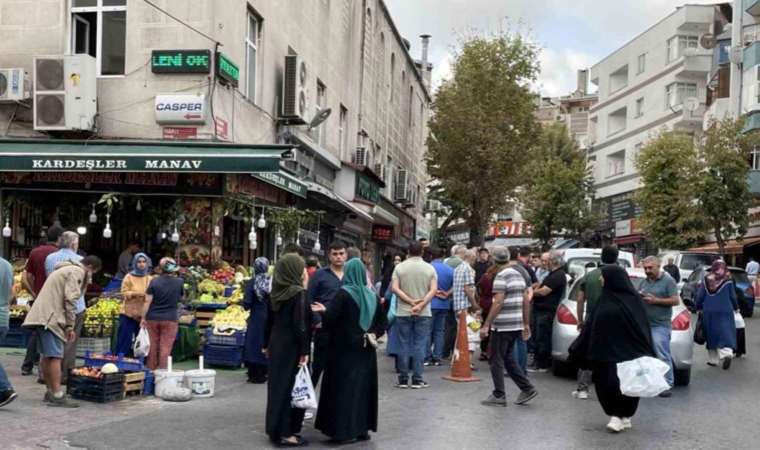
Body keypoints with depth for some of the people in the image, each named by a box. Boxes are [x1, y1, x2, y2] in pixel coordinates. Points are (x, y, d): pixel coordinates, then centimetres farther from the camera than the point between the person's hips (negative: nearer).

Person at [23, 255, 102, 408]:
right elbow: (70, 299, -13)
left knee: (47, 355, 14)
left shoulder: (65, 269, 27)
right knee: (55, 356, -12)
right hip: (49, 318, -10)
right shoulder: (77, 271, -5)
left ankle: (51, 391, 22)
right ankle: (57, 396, -15)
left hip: (40, 316, 10)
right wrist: (70, 326, -9)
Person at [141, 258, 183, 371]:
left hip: (152, 318, 1)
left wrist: (143, 318, 0)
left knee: (153, 346, 12)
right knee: (166, 348, 3)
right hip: (170, 319, -1)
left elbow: (147, 301, -6)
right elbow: (182, 297, 14)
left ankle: (151, 370, 20)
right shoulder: (179, 282, -3)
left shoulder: (154, 281, -5)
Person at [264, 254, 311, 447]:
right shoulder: (298, 293, -17)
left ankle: (275, 428, 23)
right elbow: (300, 325, -20)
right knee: (291, 387, 0)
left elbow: (269, 320, 12)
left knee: (277, 384, 15)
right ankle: (285, 433, 4)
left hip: (276, 344, 8)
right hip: (292, 347, -8)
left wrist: (267, 344, 20)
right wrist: (304, 351, -16)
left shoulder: (276, 292, 5)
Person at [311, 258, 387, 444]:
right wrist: (373, 335, 7)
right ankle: (362, 428, 15)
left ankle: (344, 430, 1)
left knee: (344, 388, 1)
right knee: (363, 386, 12)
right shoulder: (372, 296, 6)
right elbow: (382, 322, 9)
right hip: (365, 349, 5)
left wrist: (323, 311, 2)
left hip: (345, 349, -5)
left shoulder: (344, 293, -11)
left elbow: (330, 318, -15)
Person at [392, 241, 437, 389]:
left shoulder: (400, 267, 0)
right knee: (419, 346, 3)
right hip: (423, 313, 0)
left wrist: (411, 301, -10)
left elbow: (395, 288, -8)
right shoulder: (429, 268, 1)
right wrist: (421, 304, -13)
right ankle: (417, 379, 3)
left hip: (403, 312, 0)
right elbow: (433, 290, -9)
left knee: (404, 345, 6)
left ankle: (403, 379, 9)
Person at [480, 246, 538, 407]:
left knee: (496, 361, 2)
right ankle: (527, 388, 13)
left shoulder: (501, 276, -14)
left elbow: (498, 302, -20)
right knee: (508, 359, 17)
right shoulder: (518, 275, 12)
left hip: (502, 326, -8)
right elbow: (526, 300, 14)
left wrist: (486, 325, -18)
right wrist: (526, 324, 18)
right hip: (517, 325, 8)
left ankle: (499, 395, 6)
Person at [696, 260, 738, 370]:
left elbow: (699, 296, 1)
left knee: (711, 335, 11)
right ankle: (727, 353, -24)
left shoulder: (706, 281, -1)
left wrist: (699, 308, 17)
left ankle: (713, 359, 17)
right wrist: (736, 308, 20)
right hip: (725, 312, -2)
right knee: (725, 333, -1)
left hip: (709, 312, 2)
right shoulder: (728, 281, -5)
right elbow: (733, 297, 3)